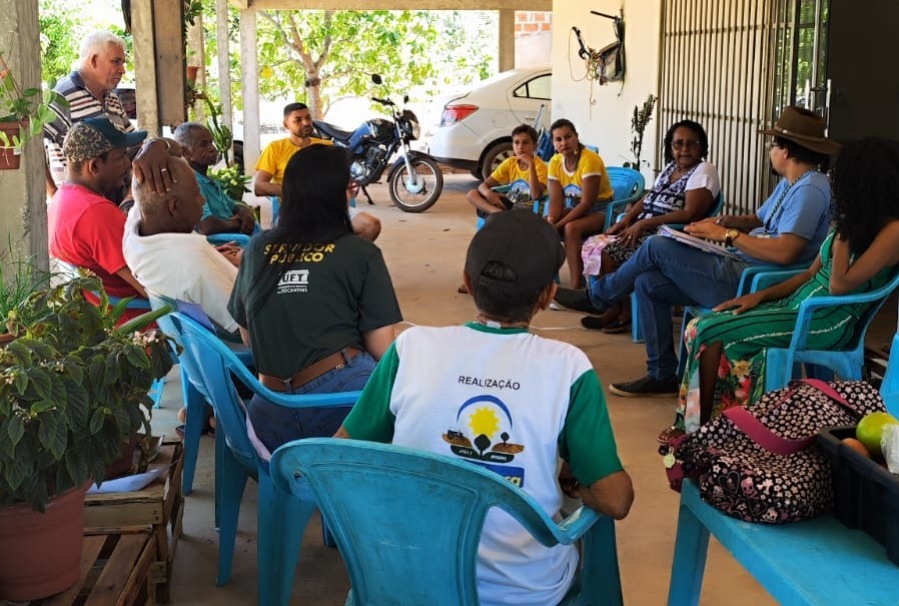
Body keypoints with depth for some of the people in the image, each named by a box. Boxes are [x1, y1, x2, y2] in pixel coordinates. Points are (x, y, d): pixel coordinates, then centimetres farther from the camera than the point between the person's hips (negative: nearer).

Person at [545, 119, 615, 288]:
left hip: (600, 211, -6)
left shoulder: (590, 159, -22)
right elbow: (556, 200, -7)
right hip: (574, 209, 7)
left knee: (571, 228, -34)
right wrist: (551, 222, -27)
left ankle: (577, 287, -32)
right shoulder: (555, 162, -3)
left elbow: (587, 202, -25)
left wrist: (559, 225, -29)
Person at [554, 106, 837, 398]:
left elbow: (784, 252, -27)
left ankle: (595, 298, 14)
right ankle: (662, 376, 11)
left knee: (656, 247, -9)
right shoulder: (788, 184, 18)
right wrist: (723, 221, 4)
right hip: (740, 270, 11)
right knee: (647, 283, 5)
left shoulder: (810, 189, -16)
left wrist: (726, 235, -18)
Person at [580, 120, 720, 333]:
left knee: (606, 253, -19)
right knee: (594, 245, -3)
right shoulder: (670, 167, 16)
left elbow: (690, 214, -21)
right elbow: (648, 198, 18)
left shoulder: (704, 171, -10)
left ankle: (625, 312, -2)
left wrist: (644, 223, -21)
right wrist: (626, 220, -2)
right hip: (644, 232, 9)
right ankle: (617, 308, -1)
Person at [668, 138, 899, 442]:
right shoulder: (855, 220, 13)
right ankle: (691, 423, -8)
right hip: (798, 304, 9)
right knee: (699, 326, -9)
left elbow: (840, 285, -20)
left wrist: (843, 231, -13)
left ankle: (700, 428, -5)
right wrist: (761, 295, 4)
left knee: (713, 332, -19)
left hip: (827, 322, -9)